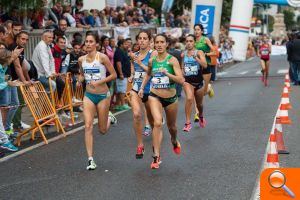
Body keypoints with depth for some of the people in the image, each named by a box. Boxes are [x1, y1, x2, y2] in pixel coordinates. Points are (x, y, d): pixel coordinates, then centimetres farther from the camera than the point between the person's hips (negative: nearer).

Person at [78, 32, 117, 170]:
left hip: (103, 95, -3)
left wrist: (99, 82, -19)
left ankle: (109, 119, 45)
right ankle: (90, 159, -7)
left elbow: (114, 75, -9)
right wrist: (80, 79, -3)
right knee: (88, 126, -11)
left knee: (102, 130, 8)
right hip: (89, 95, 3)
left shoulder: (102, 57, -12)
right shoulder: (81, 60, 2)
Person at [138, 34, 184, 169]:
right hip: (155, 96, 1)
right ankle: (156, 156, -19)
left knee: (171, 126, 19)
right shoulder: (152, 61, 0)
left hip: (171, 98, -1)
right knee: (157, 123, -21)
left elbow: (181, 80, -20)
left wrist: (167, 73, -31)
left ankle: (174, 141, 54)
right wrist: (142, 87, 15)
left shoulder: (172, 60, -11)